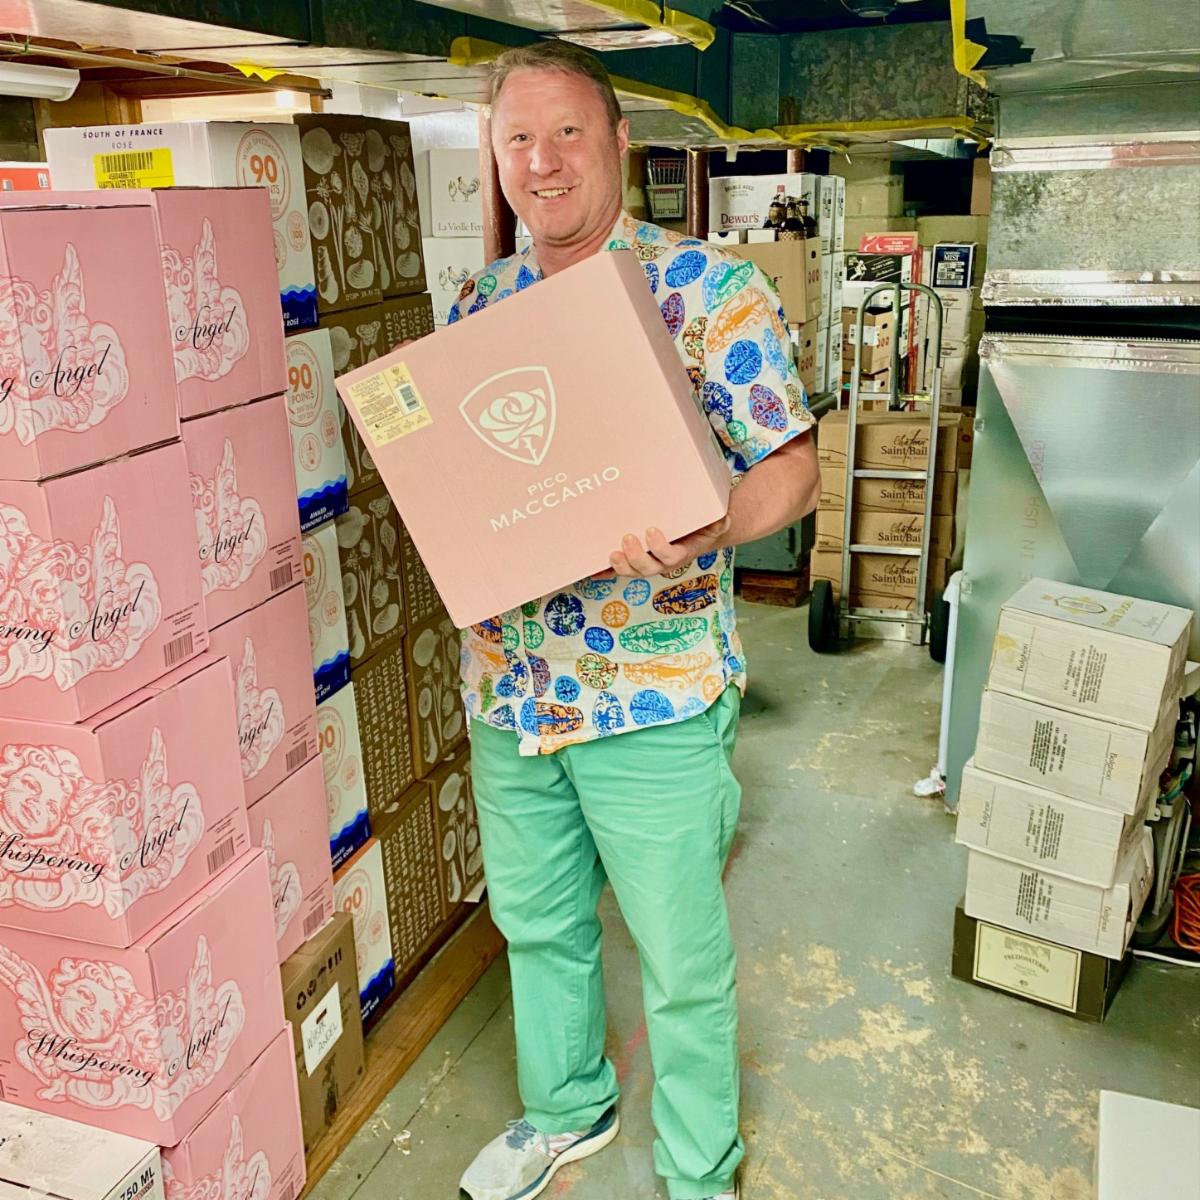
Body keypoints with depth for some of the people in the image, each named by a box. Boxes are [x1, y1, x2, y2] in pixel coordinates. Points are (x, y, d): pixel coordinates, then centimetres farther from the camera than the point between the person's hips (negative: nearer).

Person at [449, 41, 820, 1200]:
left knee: (682, 960, 10)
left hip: (654, 699, -5)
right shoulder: (477, 304, 7)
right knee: (537, 925, 23)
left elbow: (793, 469, -12)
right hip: (506, 689, 5)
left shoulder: (710, 288, -9)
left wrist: (700, 530, -32)